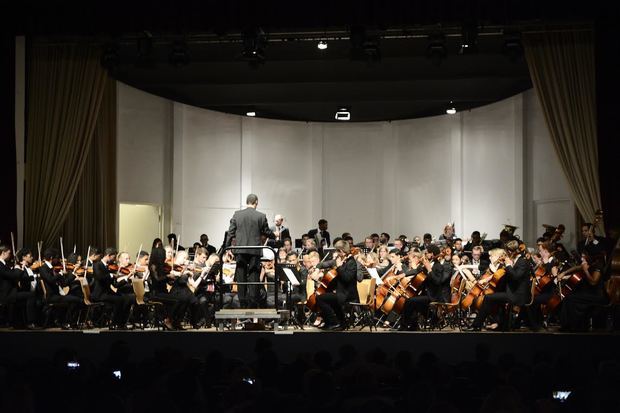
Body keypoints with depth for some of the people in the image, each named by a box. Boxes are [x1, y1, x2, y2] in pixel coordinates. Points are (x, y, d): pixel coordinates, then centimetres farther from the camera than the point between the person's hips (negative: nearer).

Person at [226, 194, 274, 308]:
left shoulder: (237, 214, 1)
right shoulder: (261, 216, -4)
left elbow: (231, 232, 2)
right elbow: (267, 232, 5)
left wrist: (227, 247, 10)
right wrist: (275, 236, 27)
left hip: (240, 250, 1)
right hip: (255, 250, -1)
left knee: (241, 277, 8)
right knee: (253, 277, 2)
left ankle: (243, 303, 10)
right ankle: (252, 304, -1)